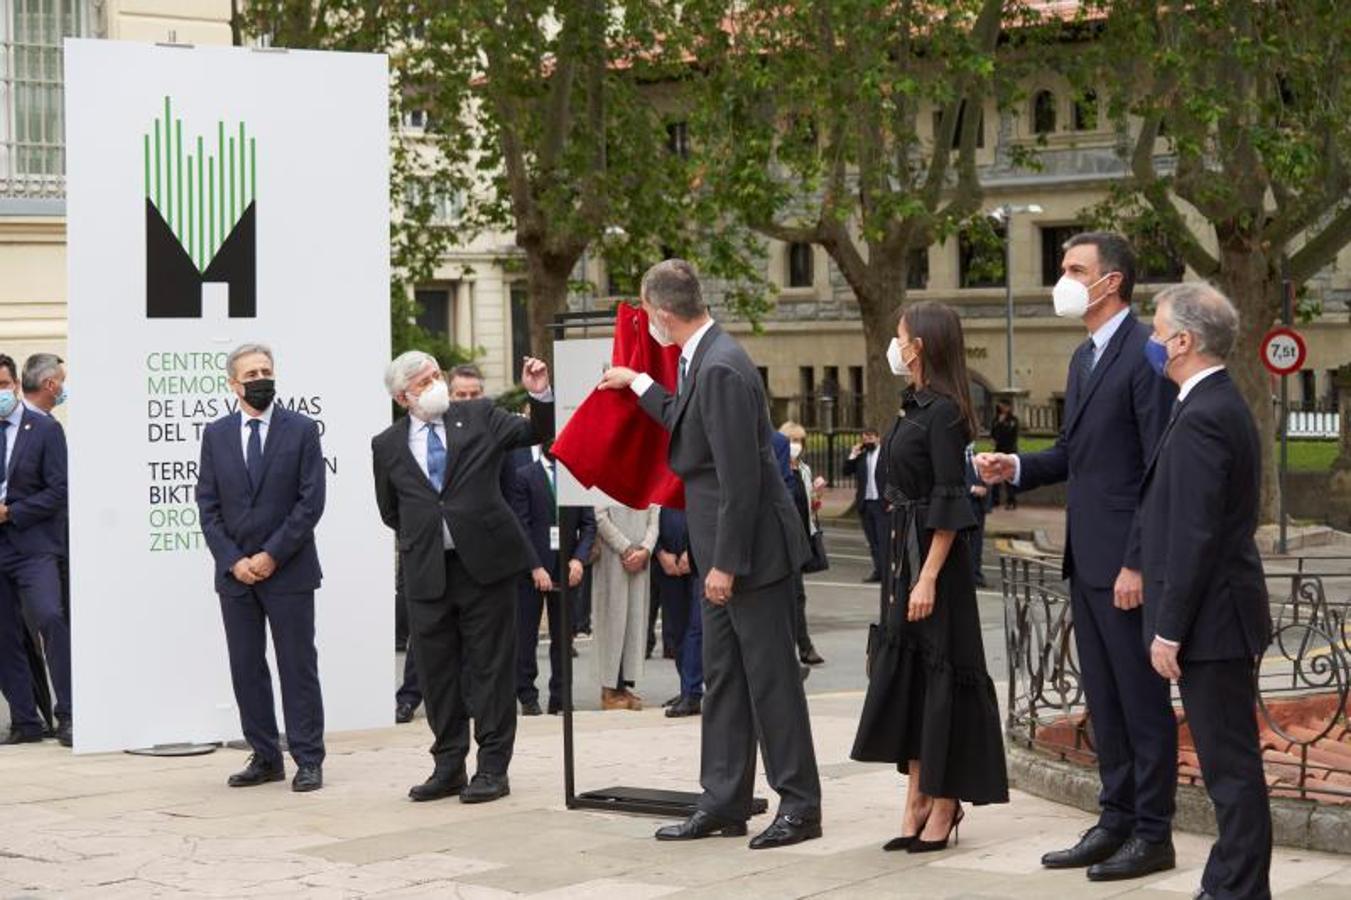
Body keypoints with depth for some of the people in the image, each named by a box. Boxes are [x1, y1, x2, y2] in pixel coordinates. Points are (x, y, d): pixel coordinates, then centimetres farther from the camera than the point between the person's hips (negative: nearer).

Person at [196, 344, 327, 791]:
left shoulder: (301, 430, 0)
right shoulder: (216, 434, 8)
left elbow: (311, 502, -5)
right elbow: (207, 505, 6)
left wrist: (272, 555, -11)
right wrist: (233, 561, -6)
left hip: (289, 570, -3)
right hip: (234, 571, 3)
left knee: (298, 667, -1)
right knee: (246, 668, 6)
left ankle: (308, 760, 3)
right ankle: (264, 758, 14)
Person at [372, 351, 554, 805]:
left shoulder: (479, 416, 5)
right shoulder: (388, 445, 8)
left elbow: (537, 432, 4)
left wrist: (540, 395, -11)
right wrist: (419, 540, 13)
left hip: (485, 563, -2)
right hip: (426, 573, 2)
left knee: (490, 668, 1)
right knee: (437, 672, 8)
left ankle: (492, 768, 7)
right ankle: (449, 766, 20)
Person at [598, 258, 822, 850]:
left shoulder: (722, 369, -21)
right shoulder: (704, 359, 9)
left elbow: (740, 476, -24)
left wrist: (727, 562, -21)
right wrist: (638, 385, 34)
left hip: (750, 546, -10)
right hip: (724, 552, 10)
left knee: (770, 675, -3)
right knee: (723, 677, 13)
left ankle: (800, 806, 4)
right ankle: (724, 803, 19)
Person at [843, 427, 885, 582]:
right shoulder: (861, 456, 12)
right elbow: (847, 472, 9)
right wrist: (852, 456, -2)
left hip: (882, 503, -6)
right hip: (865, 503, 6)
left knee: (883, 539, -7)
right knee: (872, 540, 8)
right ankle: (878, 570, 11)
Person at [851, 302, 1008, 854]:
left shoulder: (942, 412, -15)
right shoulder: (915, 408, 13)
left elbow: (948, 503, -18)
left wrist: (929, 578, -22)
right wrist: (905, 571, 17)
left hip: (932, 556, -9)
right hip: (903, 553, 9)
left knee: (937, 673, -3)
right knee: (904, 669, 10)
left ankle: (943, 805, 3)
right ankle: (917, 801, 15)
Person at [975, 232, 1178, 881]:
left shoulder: (1146, 353, -13)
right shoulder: (1085, 357, 16)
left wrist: (1137, 561, -20)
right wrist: (1017, 467, 4)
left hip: (1126, 559, -9)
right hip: (1086, 558, 9)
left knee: (1142, 699, -1)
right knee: (1103, 700, 14)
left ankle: (1153, 834, 6)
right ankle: (1116, 821, 22)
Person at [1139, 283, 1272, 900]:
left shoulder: (1202, 419, -19)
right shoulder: (1221, 406, 14)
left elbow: (1194, 536, -22)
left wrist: (1168, 631, -18)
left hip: (1211, 619, -11)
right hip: (1224, 618, 11)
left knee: (1231, 764, -4)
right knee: (1230, 762, 15)